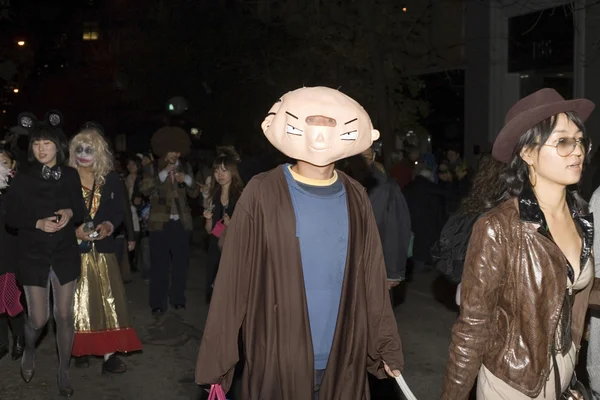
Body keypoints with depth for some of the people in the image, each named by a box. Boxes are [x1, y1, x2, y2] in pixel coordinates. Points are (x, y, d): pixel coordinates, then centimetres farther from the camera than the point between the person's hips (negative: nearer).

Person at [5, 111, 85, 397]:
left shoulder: (70, 176, -2)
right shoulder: (22, 179, -7)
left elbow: (80, 213, 6)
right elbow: (11, 218, -5)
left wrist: (69, 214, -17)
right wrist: (38, 223, -21)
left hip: (65, 253, 1)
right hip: (33, 255, -1)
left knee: (65, 316, 7)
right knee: (38, 319, 2)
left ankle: (63, 372, 24)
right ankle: (29, 352, 37)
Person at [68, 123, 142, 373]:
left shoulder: (111, 179, 6)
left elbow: (120, 211, 6)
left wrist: (109, 225, -14)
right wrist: (73, 230, -17)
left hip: (102, 249, 2)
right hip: (74, 249, -2)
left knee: (108, 300, -1)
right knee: (78, 301, 4)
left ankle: (109, 354, 3)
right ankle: (81, 350, 18)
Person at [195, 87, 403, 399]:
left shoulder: (355, 199, 2)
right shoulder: (262, 194, -9)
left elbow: (371, 278, 5)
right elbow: (233, 279, -8)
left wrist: (386, 347, 4)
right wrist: (218, 360, -8)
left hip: (344, 359, 3)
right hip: (277, 359, -3)